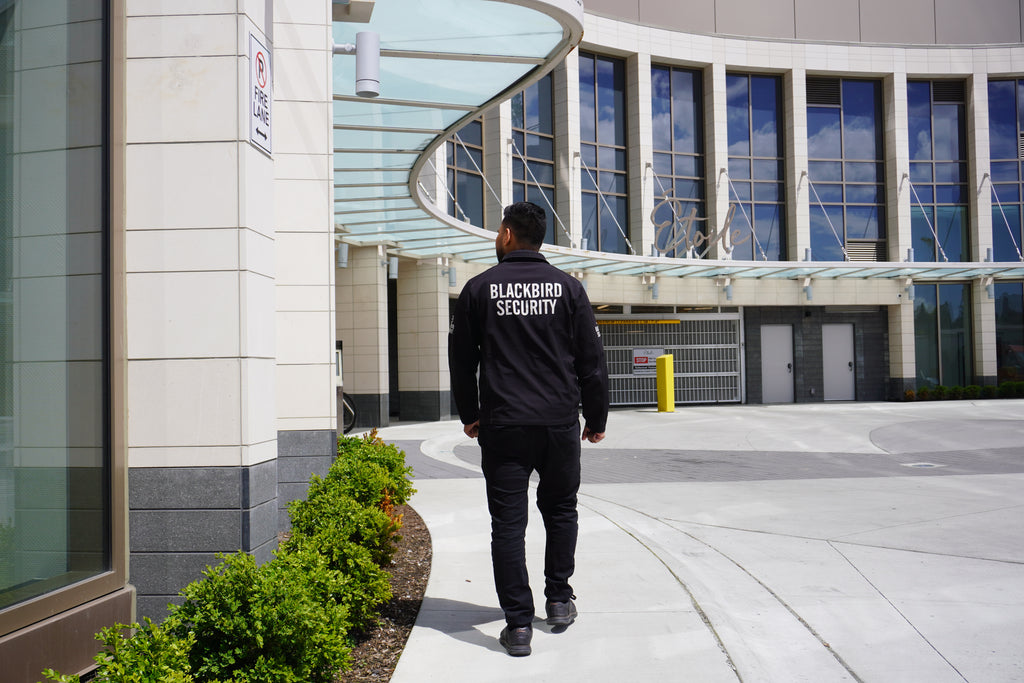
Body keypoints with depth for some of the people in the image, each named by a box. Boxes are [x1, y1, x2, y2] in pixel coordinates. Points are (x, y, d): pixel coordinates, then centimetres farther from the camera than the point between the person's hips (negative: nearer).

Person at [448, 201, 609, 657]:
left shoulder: (479, 288, 2)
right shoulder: (568, 287, 3)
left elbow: (461, 360, 7)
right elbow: (592, 360, 4)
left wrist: (469, 415, 19)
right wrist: (596, 418, 13)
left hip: (502, 426, -1)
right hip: (560, 423, 2)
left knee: (508, 522, 3)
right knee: (560, 510, 20)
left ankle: (518, 623, 2)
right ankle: (559, 600, 26)